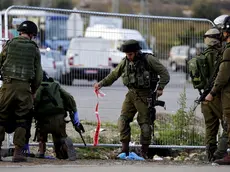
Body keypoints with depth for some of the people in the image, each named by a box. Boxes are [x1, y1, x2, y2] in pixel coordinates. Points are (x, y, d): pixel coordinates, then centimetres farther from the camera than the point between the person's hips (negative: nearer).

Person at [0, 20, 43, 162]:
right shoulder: (34, 49, 6)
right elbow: (39, 74, 7)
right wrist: (33, 91, 19)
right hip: (24, 87, 0)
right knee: (22, 121, 6)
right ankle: (18, 152, 1)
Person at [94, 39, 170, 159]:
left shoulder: (148, 59, -11)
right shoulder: (125, 62, 4)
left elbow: (164, 73, -6)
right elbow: (114, 75, 15)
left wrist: (160, 88, -14)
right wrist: (101, 83, 4)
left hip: (144, 96, -5)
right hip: (131, 94, 5)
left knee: (145, 123, -2)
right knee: (123, 120, -5)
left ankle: (144, 152, 7)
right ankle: (125, 150, -1)